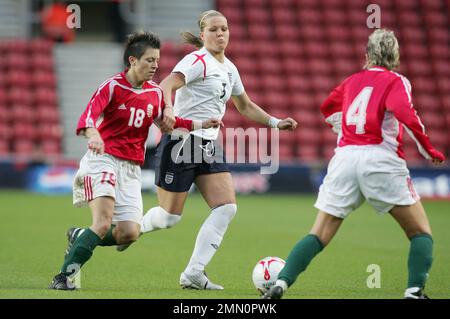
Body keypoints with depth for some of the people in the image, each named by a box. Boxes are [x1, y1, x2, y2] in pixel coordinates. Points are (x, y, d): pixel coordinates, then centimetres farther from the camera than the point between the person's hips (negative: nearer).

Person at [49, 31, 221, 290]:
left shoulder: (155, 93, 10)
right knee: (104, 223, -24)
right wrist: (92, 134, -45)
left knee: (129, 233, -8)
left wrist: (201, 125, 18)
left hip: (131, 167, 6)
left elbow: (166, 121, 28)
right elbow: (89, 116, -23)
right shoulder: (112, 87, -8)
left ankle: (79, 238, 18)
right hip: (103, 159, -6)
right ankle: (63, 277, -17)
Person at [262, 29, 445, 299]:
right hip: (381, 159, -4)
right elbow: (405, 112, -16)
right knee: (421, 233, 7)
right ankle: (415, 290, -12)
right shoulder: (396, 81, 3)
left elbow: (328, 107, 35)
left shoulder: (354, 80, 19)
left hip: (345, 157, 4)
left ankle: (280, 284, -7)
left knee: (319, 236, 8)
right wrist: (428, 149, -9)